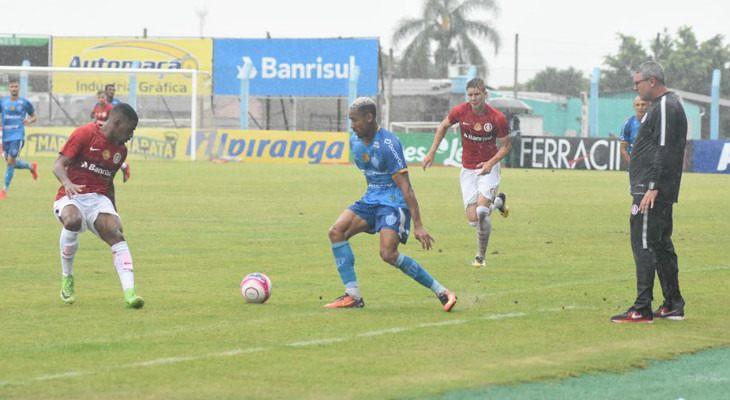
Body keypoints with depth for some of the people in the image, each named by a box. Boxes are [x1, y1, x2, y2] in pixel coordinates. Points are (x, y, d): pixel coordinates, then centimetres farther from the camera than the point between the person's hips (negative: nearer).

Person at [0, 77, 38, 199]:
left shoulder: (24, 102, 2)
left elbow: (34, 116, 14)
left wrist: (29, 120, -9)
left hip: (18, 135, -4)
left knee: (10, 161, -15)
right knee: (11, 162, 10)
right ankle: (31, 167, 39)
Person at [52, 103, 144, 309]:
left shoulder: (121, 150, 15)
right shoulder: (85, 134, -6)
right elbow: (58, 165, -11)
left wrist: (114, 212, 26)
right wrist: (67, 183, -32)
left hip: (99, 199, 5)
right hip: (71, 198, -5)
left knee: (116, 234, -21)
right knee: (73, 220, -38)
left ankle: (129, 293, -31)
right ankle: (67, 277, -14)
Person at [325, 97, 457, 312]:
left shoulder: (388, 144, -20)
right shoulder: (355, 141, 5)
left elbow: (405, 187, -23)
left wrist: (418, 225, -26)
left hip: (394, 202, -8)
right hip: (371, 199, 8)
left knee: (388, 254, -23)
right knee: (336, 231, -10)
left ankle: (441, 292, -12)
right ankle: (353, 295, -9)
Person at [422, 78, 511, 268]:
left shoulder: (498, 118, -17)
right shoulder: (460, 111, -11)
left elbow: (505, 146, -5)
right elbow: (443, 126, 9)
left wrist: (491, 163, -21)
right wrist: (431, 153, 6)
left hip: (489, 168, -3)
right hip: (468, 170, 3)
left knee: (481, 211, -23)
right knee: (473, 220, -3)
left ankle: (481, 256, -2)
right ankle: (497, 202, 32)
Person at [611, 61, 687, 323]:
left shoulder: (665, 107, -13)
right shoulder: (665, 105, 19)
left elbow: (664, 151, -21)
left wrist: (652, 188, -23)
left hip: (652, 192, -11)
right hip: (662, 193, 11)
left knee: (644, 245, -11)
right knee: (662, 245, 14)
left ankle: (642, 309, -12)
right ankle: (673, 306, 18)